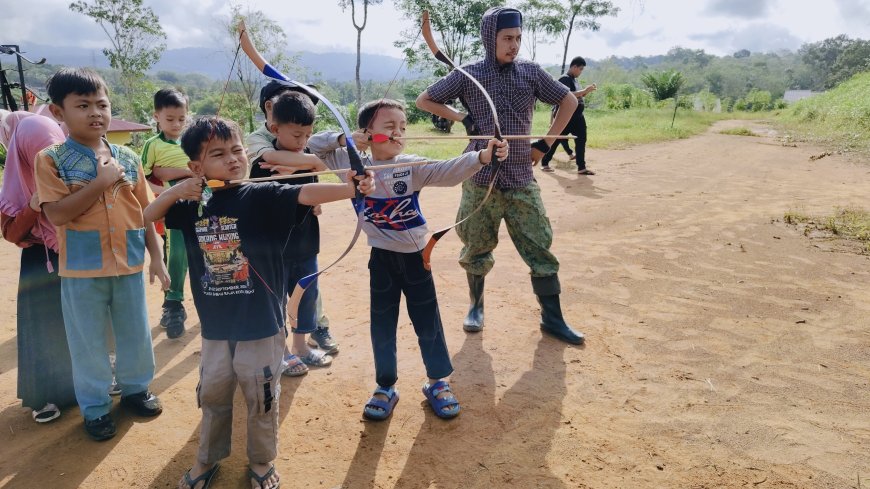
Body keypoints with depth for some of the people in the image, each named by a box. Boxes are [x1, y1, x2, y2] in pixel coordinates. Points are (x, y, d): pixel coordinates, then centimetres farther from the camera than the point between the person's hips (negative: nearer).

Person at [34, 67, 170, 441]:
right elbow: (56, 214, -18)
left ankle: (136, 389, 39)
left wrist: (156, 257, 5)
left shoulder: (127, 158, 3)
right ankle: (95, 407, 28)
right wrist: (102, 182, -21)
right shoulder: (51, 159, -7)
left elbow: (144, 211, 7)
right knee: (89, 343, 10)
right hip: (82, 268, -3)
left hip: (129, 264, 3)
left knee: (135, 333, 17)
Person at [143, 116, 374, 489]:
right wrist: (175, 192, -7)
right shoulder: (193, 204, 2)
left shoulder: (262, 196, -13)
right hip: (215, 326, 4)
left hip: (261, 324, -4)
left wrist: (351, 188, -45)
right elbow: (148, 217, 12)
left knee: (261, 397, 13)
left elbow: (306, 193, -28)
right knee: (212, 394, 22)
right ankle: (208, 458, 45)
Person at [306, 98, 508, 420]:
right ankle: (385, 387, 30)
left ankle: (437, 382, 28)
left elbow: (447, 171, -27)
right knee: (382, 325, 12)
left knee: (428, 321, 9)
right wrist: (343, 139, -13)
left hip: (415, 255, -1)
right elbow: (316, 144, 7)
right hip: (382, 258, 1)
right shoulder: (352, 164, -3)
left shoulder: (412, 166, -11)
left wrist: (482, 156, -43)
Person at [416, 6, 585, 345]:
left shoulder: (530, 72, 3)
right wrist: (461, 118, -3)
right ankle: (476, 305, 31)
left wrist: (546, 143, 6)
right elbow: (424, 100, 8)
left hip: (521, 180, 1)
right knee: (476, 248, 9)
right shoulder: (467, 75, -1)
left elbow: (569, 101, 14)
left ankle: (552, 319, 12)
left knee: (539, 247, 1)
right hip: (481, 180, -1)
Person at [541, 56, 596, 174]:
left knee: (581, 140, 4)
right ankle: (544, 162, 14)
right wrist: (584, 91, -28)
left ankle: (581, 167, 6)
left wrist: (588, 91, 6)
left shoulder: (574, 79, 15)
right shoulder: (564, 79, -14)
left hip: (577, 116, 9)